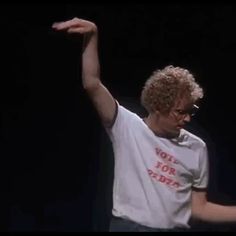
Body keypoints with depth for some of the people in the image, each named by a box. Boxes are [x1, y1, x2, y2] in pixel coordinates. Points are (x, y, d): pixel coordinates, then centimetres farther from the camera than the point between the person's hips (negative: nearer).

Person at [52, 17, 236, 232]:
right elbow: (92, 85, -14)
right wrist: (92, 35, -23)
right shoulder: (127, 127, -4)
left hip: (174, 228, 3)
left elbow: (199, 207, 10)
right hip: (127, 226, -2)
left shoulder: (196, 148, 4)